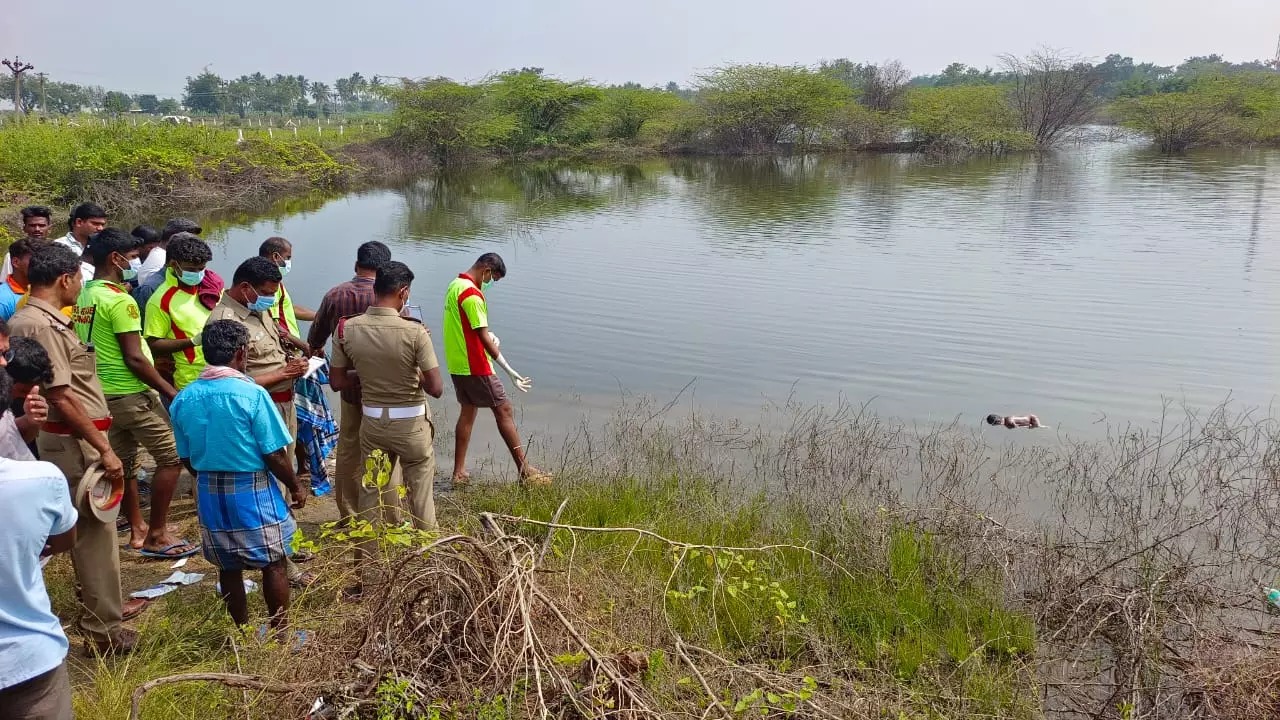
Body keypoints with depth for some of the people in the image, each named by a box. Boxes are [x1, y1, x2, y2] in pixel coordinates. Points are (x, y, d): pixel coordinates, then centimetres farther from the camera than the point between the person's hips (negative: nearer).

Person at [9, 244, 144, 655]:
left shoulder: (32, 319, 12)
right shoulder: (42, 325, -20)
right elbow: (62, 397, -24)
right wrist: (104, 449, -21)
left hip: (73, 440, 11)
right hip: (75, 442, -11)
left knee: (92, 526, 20)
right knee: (96, 529, -3)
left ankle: (102, 604, 34)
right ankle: (103, 629, 5)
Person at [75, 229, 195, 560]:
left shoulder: (84, 296, 8)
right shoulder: (119, 300, -19)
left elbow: (93, 345, 16)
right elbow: (134, 358, -21)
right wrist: (171, 393, -16)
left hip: (103, 393, 9)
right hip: (131, 394, -9)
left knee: (124, 461, 16)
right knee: (171, 457, -1)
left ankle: (137, 529, 26)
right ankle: (157, 535, 3)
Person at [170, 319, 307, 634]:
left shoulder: (183, 398, -1)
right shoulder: (252, 394, -18)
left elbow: (187, 458, 8)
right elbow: (274, 455, -15)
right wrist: (296, 487, 0)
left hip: (208, 491, 6)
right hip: (252, 491, -5)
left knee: (228, 567, 16)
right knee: (274, 563, 9)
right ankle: (280, 633, 18)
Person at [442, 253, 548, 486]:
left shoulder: (454, 286, 11)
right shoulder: (472, 294, -20)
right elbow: (484, 338, -21)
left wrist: (487, 336, 6)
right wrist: (509, 371, -17)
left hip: (456, 365, 10)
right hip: (475, 366, -10)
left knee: (468, 411, 15)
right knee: (504, 410, -3)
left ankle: (459, 473, 17)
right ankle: (525, 472, 0)